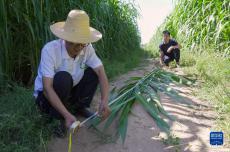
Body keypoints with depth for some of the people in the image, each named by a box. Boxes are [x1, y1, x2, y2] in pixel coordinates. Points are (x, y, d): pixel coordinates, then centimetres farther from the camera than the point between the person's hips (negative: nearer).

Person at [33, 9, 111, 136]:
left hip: (70, 92, 5)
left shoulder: (87, 48, -16)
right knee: (63, 78, -35)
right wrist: (67, 115, -43)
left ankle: (80, 107, 5)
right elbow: (47, 87, -34)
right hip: (46, 96, -4)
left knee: (93, 72, -11)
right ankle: (56, 118, -11)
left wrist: (104, 101, -36)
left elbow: (101, 72, -20)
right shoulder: (50, 49, -30)